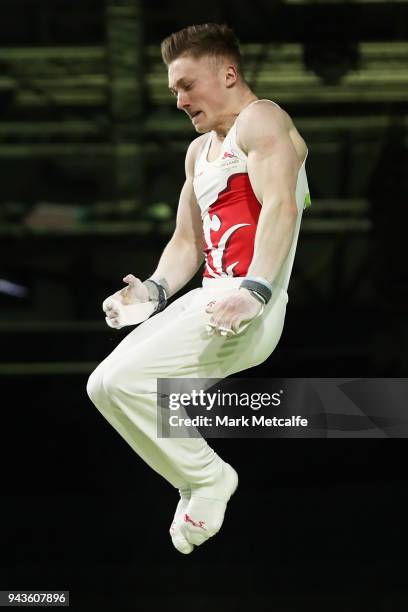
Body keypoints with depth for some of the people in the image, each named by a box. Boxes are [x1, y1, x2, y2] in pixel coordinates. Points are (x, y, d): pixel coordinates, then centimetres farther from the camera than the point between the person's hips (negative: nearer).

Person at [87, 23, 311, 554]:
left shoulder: (260, 119, -5)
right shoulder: (199, 151, 24)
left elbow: (280, 206, -21)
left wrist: (254, 290, -33)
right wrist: (154, 290, 6)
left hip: (253, 308, -10)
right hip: (210, 300, 10)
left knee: (127, 377, -20)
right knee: (104, 386, 6)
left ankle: (209, 479, -4)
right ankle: (198, 488, 11)